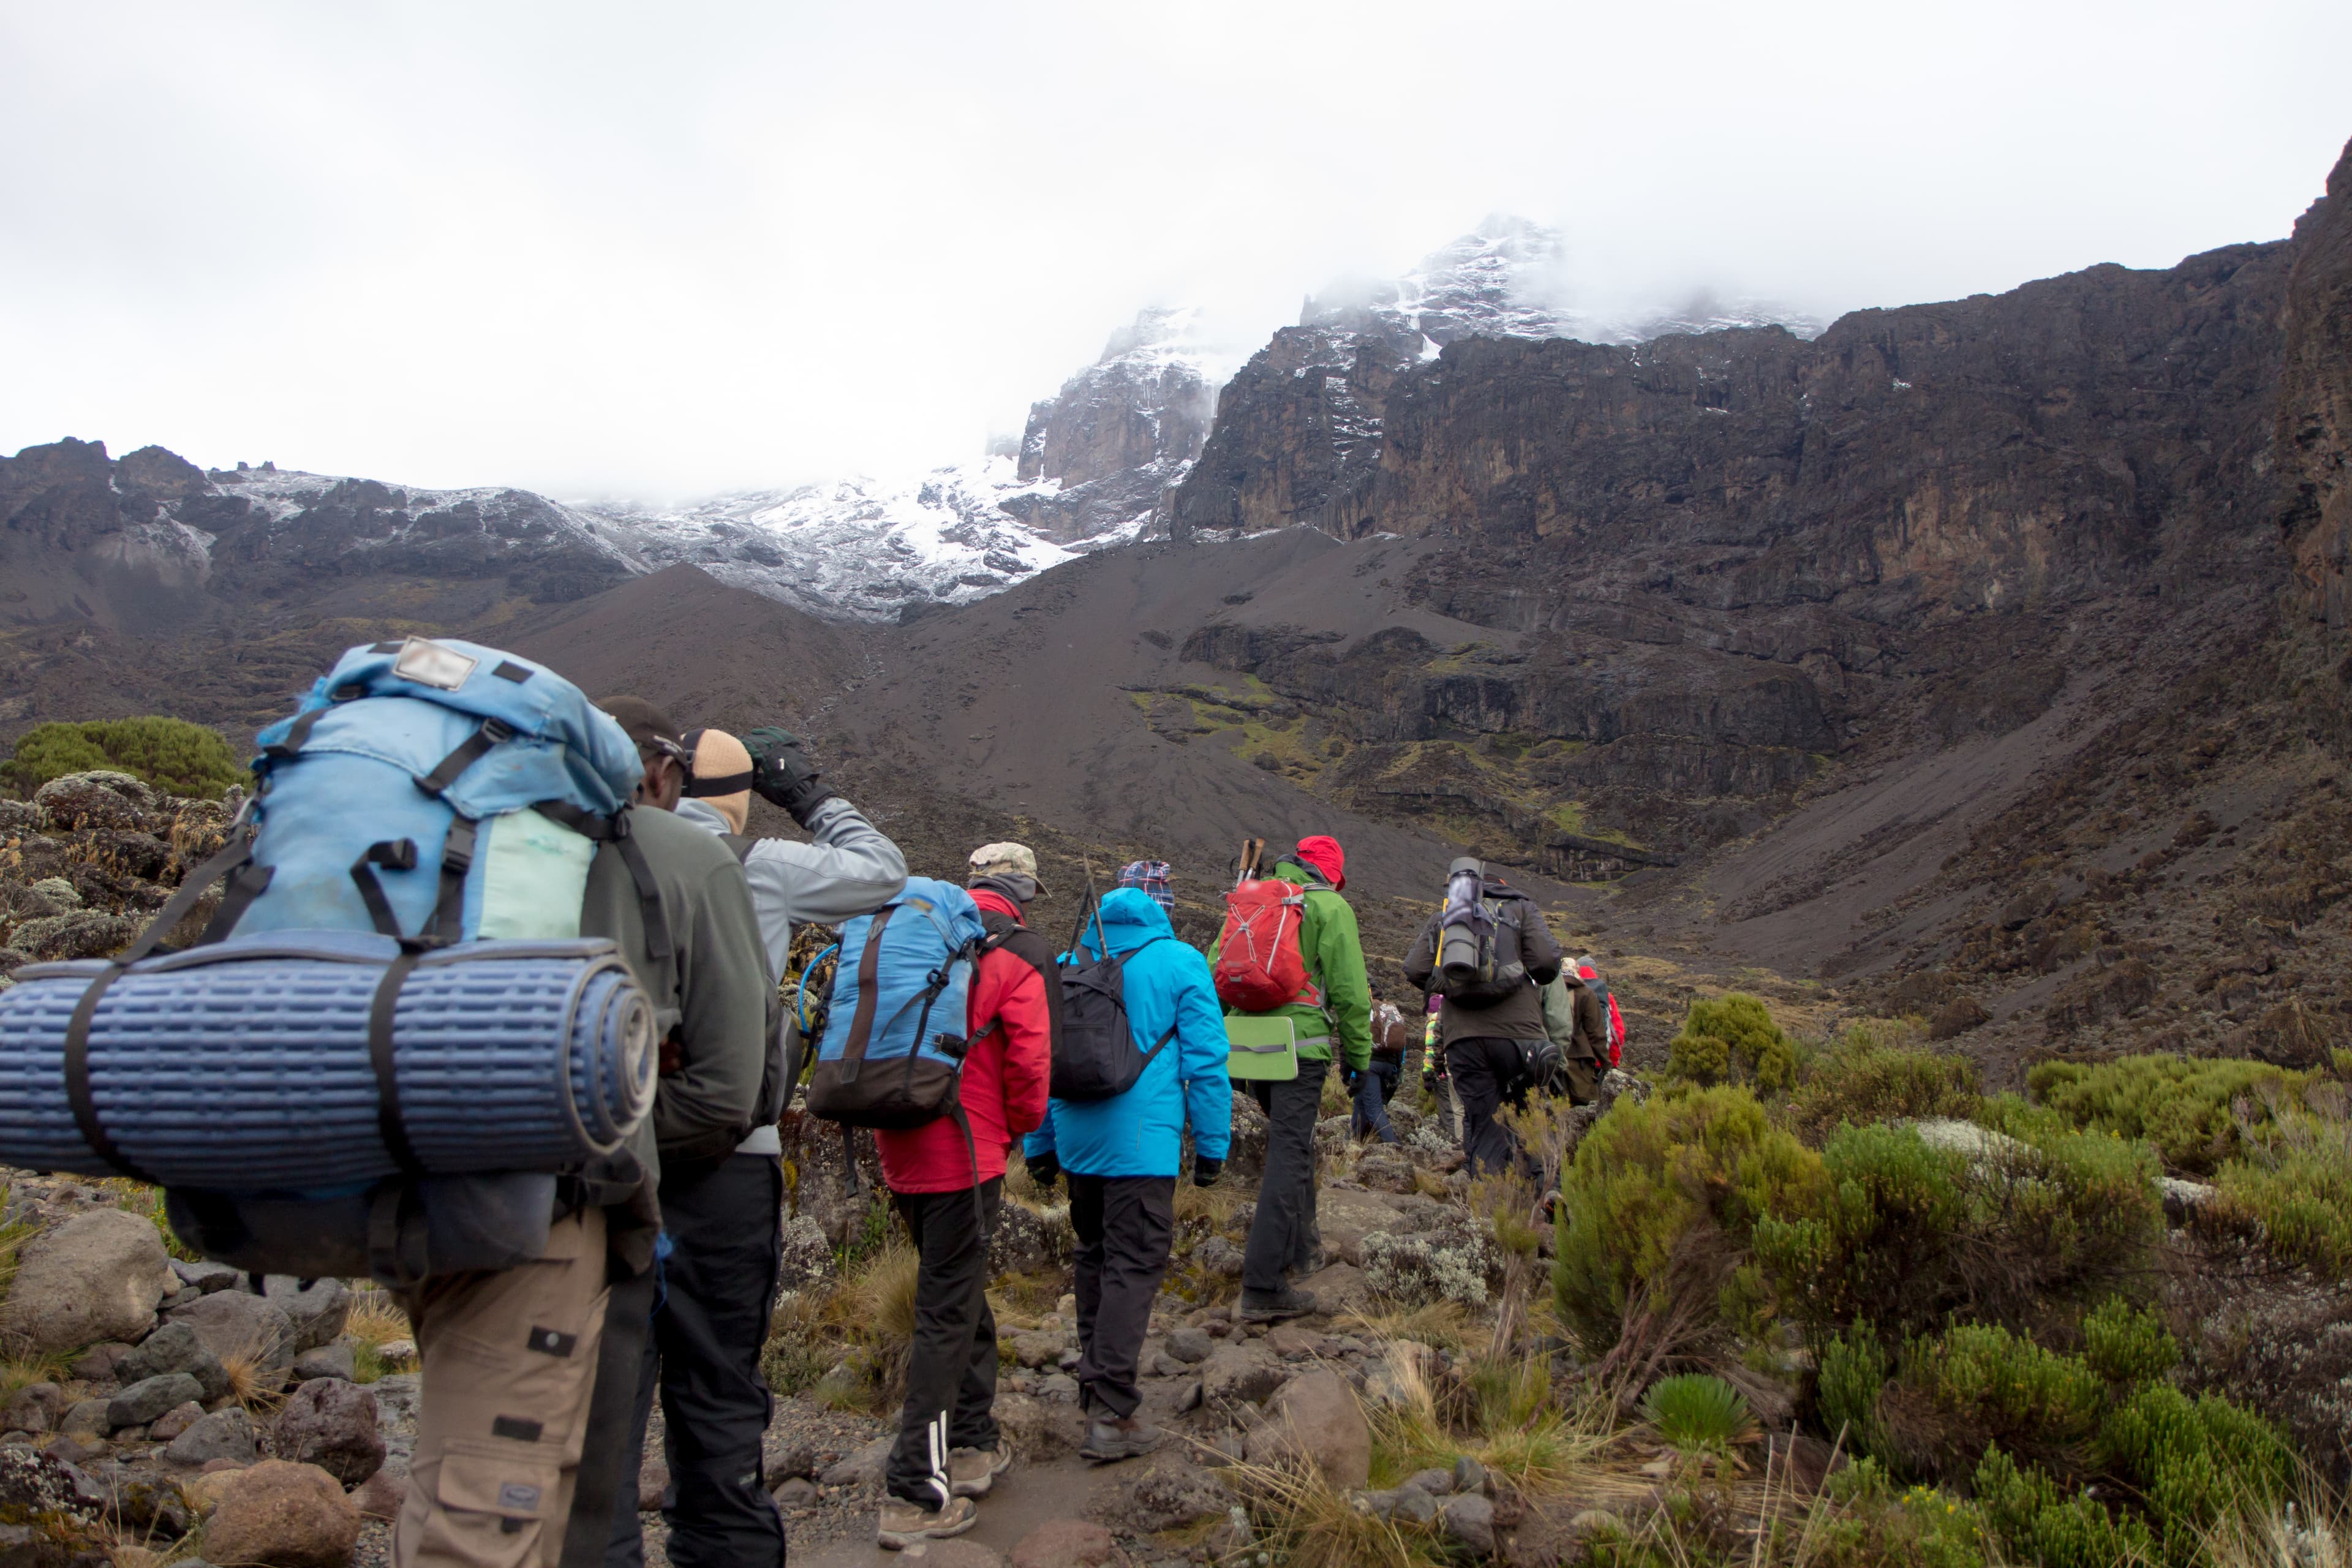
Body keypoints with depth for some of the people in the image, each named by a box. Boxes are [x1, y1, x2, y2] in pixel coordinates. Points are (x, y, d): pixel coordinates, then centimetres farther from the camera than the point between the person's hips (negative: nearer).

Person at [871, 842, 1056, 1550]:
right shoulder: (1019, 959, -8)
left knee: (959, 1290, 22)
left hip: (901, 1148, 7)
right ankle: (915, 1495, 2)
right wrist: (1020, 1128, 7)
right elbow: (1029, 1065, -11)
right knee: (947, 1313, 0)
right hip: (964, 1154, -7)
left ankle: (973, 1443, 34)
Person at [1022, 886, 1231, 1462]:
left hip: (1077, 1138, 5)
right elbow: (1205, 1060, -4)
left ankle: (1094, 1380, 32)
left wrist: (1039, 1148, 20)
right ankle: (1112, 1414, -10)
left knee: (1094, 1254, 20)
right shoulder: (1180, 962, 0)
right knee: (1135, 1265, -4)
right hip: (1142, 1141, -5)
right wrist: (1212, 1144, 2)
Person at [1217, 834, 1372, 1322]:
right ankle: (1262, 1287, -10)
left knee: (1290, 1140, 25)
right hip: (1301, 1045, -6)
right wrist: (1359, 1056, 3)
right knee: (1288, 1155, -6)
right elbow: (1349, 990, -5)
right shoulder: (1330, 907, -1)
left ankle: (1301, 1244, 37)